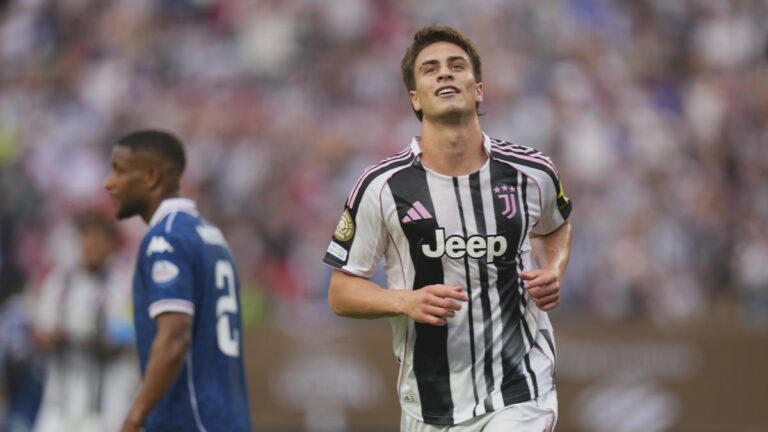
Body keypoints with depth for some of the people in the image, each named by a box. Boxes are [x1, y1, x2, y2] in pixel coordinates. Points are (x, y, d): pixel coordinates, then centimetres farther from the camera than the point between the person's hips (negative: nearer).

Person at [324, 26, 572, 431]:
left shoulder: (531, 173, -1)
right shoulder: (381, 186, -7)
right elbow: (341, 292, -1)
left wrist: (552, 272, 2)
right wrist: (407, 302, -19)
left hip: (521, 398, 0)